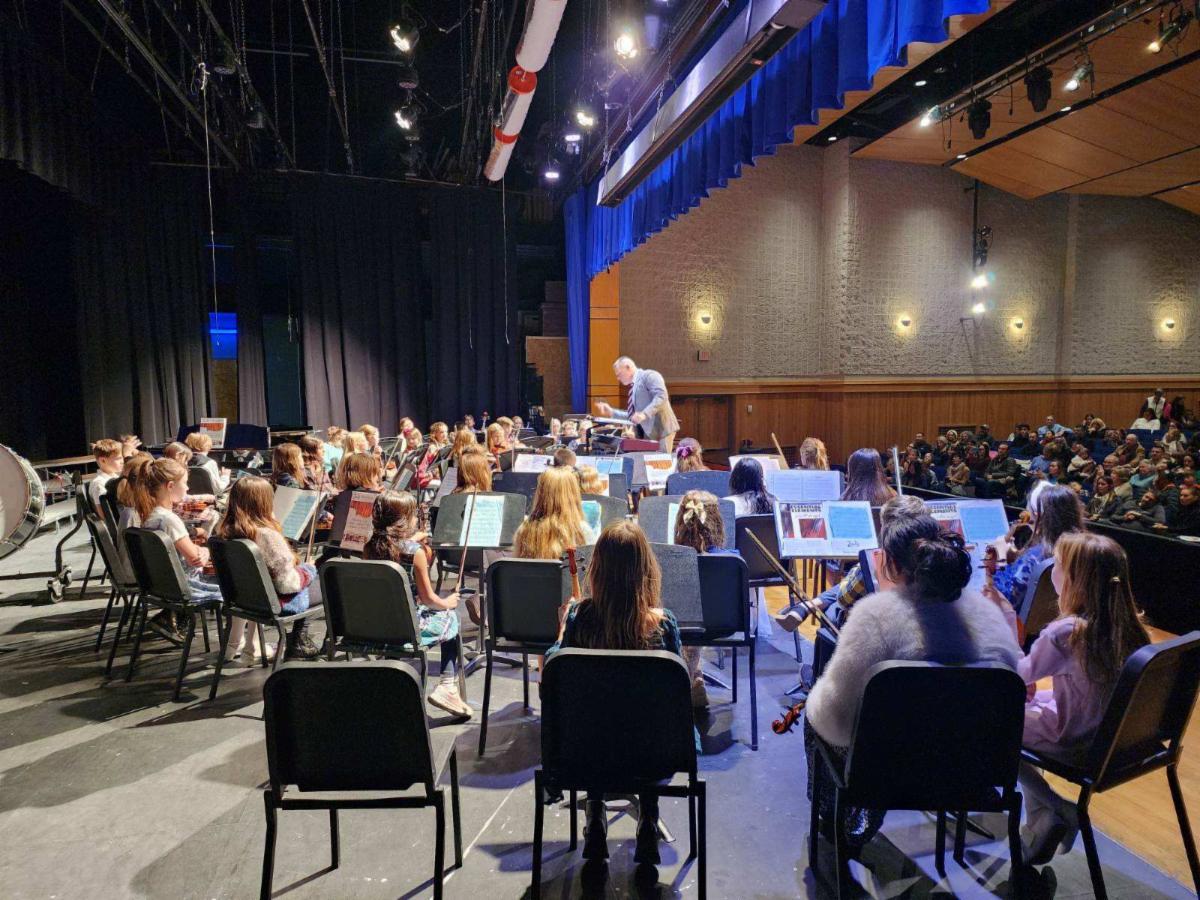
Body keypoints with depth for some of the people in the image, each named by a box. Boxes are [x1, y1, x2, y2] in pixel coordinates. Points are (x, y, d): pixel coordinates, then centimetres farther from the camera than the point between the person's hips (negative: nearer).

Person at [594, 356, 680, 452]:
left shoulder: (649, 375, -4)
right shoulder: (634, 387, 22)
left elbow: (661, 396, -19)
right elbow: (632, 415, 24)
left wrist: (644, 414, -27)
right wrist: (611, 412, 16)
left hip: (661, 429, -9)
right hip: (647, 432, 9)